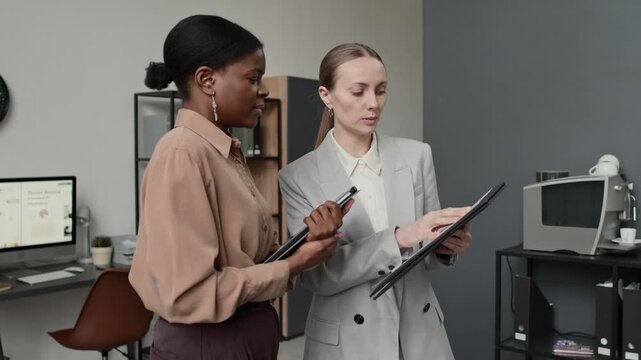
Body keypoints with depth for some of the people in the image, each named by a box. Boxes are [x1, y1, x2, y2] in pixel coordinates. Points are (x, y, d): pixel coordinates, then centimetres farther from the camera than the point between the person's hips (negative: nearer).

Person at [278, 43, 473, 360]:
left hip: (420, 334, 2)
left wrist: (445, 247, -16)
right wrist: (399, 238, -25)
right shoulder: (298, 177, -8)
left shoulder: (416, 155, -2)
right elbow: (315, 274, -15)